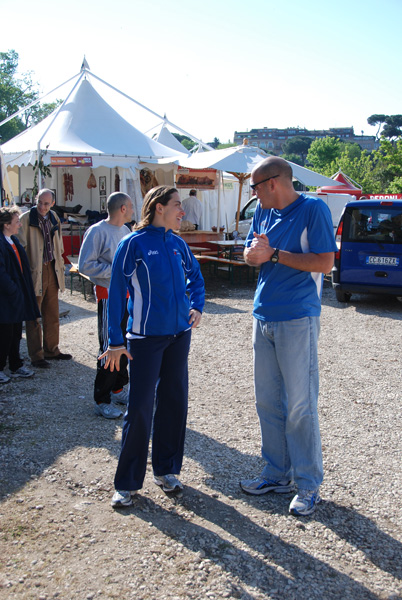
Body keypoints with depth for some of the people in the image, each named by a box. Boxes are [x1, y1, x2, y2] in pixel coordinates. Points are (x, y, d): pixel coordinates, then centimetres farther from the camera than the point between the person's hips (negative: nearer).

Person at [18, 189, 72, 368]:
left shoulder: (54, 218, 10)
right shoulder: (26, 219, -9)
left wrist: (59, 265, 14)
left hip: (52, 271, 6)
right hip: (35, 273, -6)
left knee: (52, 315, 14)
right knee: (34, 318, 2)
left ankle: (51, 350, 26)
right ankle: (36, 356, 10)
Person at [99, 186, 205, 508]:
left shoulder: (178, 244, 6)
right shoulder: (133, 244, -8)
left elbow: (195, 277, 22)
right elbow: (117, 293, -8)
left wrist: (197, 306, 4)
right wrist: (116, 342, -9)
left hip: (179, 334, 5)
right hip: (146, 337, -5)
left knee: (174, 400, 11)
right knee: (140, 407, -3)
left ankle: (166, 470, 27)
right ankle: (127, 483, 11)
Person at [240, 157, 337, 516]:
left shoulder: (313, 209, -9)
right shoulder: (263, 212, 11)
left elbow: (325, 262, -16)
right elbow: (250, 253, 15)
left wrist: (274, 254, -14)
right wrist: (255, 252, -9)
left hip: (297, 320, -7)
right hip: (264, 318, 7)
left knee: (300, 405, -1)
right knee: (267, 401, 12)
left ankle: (308, 485, 13)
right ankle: (277, 474, 27)